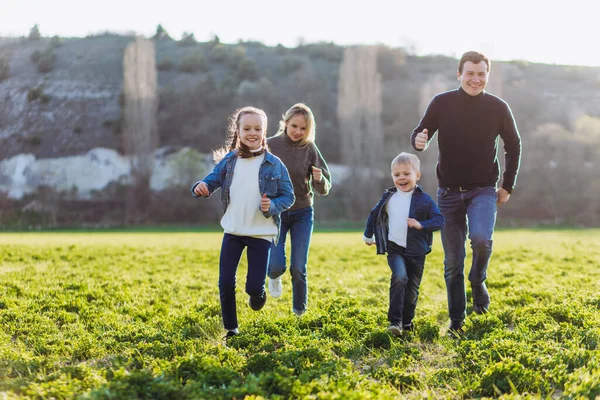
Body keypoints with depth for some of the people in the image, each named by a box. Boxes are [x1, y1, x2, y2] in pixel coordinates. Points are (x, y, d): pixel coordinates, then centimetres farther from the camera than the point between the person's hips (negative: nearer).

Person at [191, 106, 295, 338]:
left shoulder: (274, 164, -5)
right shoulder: (229, 161, 2)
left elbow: (288, 196, -1)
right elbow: (212, 181, 0)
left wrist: (273, 206, -21)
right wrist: (200, 188, -23)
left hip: (261, 234, -2)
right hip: (233, 231, 2)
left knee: (254, 286, -4)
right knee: (225, 283, 1)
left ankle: (257, 294, 34)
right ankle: (231, 328, 20)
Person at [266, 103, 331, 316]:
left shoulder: (310, 149, -8)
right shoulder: (270, 146, -9)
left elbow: (324, 190, -8)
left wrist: (319, 180, -28)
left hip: (302, 213, 0)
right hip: (275, 212, 0)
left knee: (298, 267, -2)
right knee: (277, 266, -11)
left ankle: (299, 308, 24)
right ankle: (274, 276, 27)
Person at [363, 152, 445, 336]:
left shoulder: (424, 200, -5)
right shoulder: (388, 197, 3)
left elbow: (440, 220, -9)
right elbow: (374, 214, 19)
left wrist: (421, 224, -25)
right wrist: (368, 235, 28)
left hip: (416, 252, 0)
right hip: (395, 249, 0)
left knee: (412, 290, 8)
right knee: (399, 278, -26)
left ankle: (407, 323, 29)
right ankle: (395, 321, -23)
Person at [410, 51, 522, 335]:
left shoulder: (498, 108, -3)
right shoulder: (442, 103, -4)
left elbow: (513, 146, 10)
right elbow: (420, 133, 2)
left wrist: (508, 186, 6)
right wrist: (419, 141, -23)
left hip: (483, 191, -1)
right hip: (449, 192, 1)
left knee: (481, 238, -28)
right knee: (453, 262, 4)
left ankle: (478, 282, 3)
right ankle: (456, 320, 18)